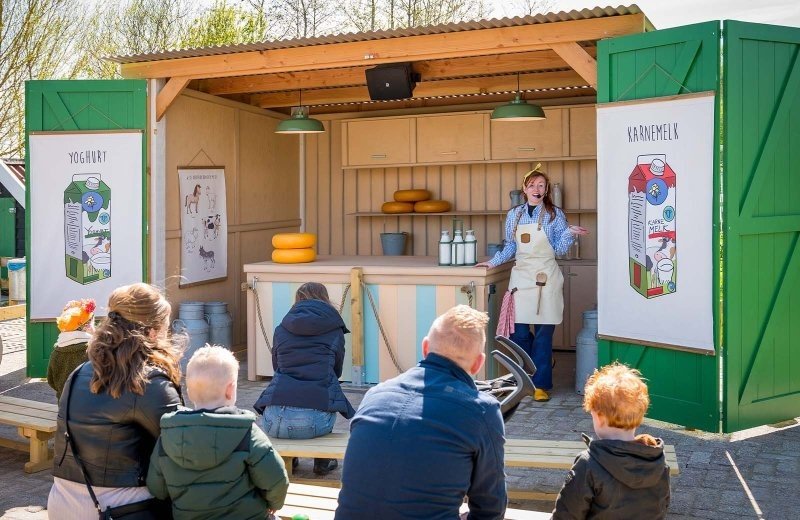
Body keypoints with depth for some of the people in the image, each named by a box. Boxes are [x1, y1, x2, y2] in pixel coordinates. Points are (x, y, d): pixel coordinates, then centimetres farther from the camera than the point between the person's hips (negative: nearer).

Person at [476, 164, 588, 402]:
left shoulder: (555, 214, 2)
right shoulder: (514, 215, 9)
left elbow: (559, 249, 1)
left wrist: (570, 233, -15)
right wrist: (493, 262, 9)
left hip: (546, 279, -2)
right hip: (521, 277, 3)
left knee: (543, 334, 0)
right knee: (518, 333, 0)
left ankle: (541, 384, 9)